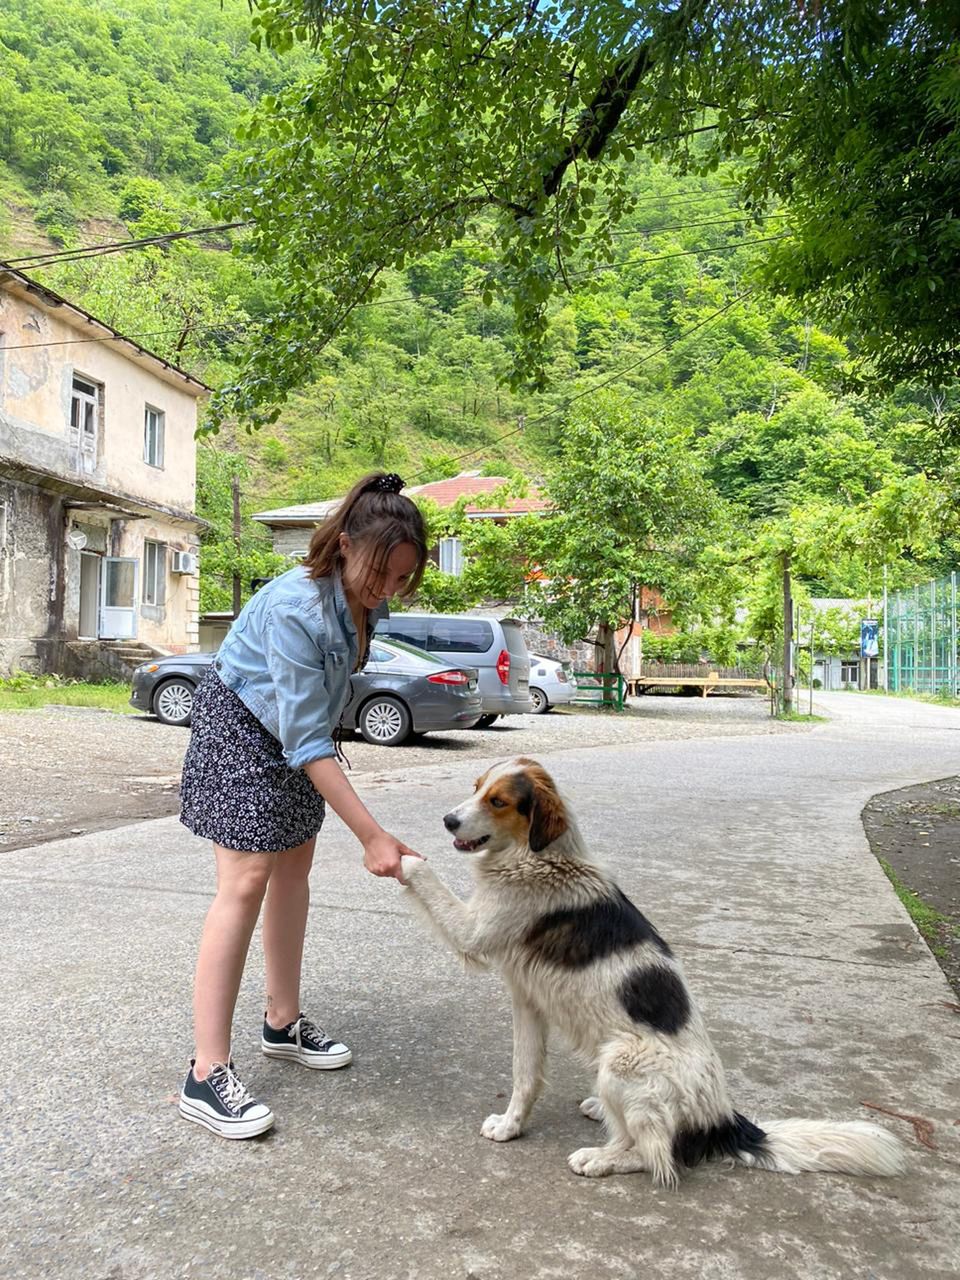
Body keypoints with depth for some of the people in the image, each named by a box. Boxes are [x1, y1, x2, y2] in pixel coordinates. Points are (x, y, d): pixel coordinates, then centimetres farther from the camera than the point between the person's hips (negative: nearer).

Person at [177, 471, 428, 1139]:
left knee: (294, 866, 12)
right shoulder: (295, 609, -35)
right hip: (242, 727, -8)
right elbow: (306, 739, -35)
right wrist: (373, 835, -36)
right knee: (248, 880, -14)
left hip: (300, 734, 8)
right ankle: (207, 1073, -7)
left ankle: (283, 1023, 26)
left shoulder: (362, 597, -11)